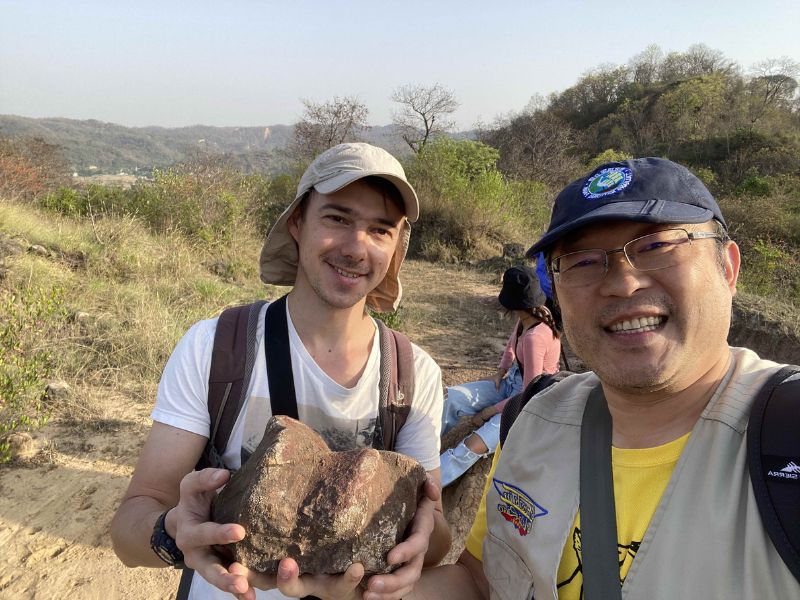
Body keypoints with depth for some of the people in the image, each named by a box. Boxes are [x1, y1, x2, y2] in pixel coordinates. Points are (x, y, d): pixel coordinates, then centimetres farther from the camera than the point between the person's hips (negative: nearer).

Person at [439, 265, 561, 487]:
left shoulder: (534, 337, -31)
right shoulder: (532, 316, -7)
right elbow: (511, 346, 16)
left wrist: (488, 412, -17)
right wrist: (500, 372, 1)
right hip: (512, 383, 9)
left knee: (473, 446, -26)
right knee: (451, 396, -9)